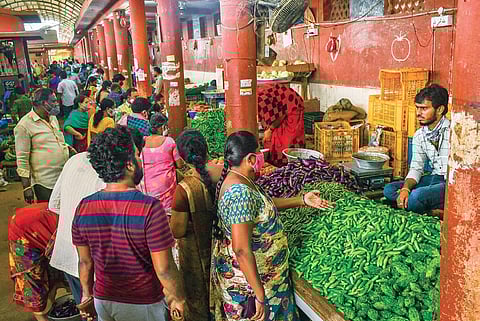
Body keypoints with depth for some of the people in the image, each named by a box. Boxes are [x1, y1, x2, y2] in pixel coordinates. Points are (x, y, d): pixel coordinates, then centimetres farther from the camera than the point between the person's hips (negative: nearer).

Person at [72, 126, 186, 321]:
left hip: (103, 300, 4)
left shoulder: (84, 207, -10)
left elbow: (85, 261, 1)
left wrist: (87, 294, 16)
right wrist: (178, 299, -6)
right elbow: (164, 269, -22)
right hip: (143, 305, -4)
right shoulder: (150, 208, -26)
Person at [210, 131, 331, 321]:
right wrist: (260, 296, -27)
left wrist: (302, 201, 14)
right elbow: (241, 250, -32)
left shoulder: (238, 179, 0)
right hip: (249, 276, -9)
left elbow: (264, 204, 15)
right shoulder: (240, 192, -31)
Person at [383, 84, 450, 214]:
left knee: (417, 196, -34)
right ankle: (437, 209, -17)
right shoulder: (419, 135, 7)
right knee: (389, 189, -10)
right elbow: (416, 168, 6)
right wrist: (405, 188, -13)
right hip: (435, 178, 8)